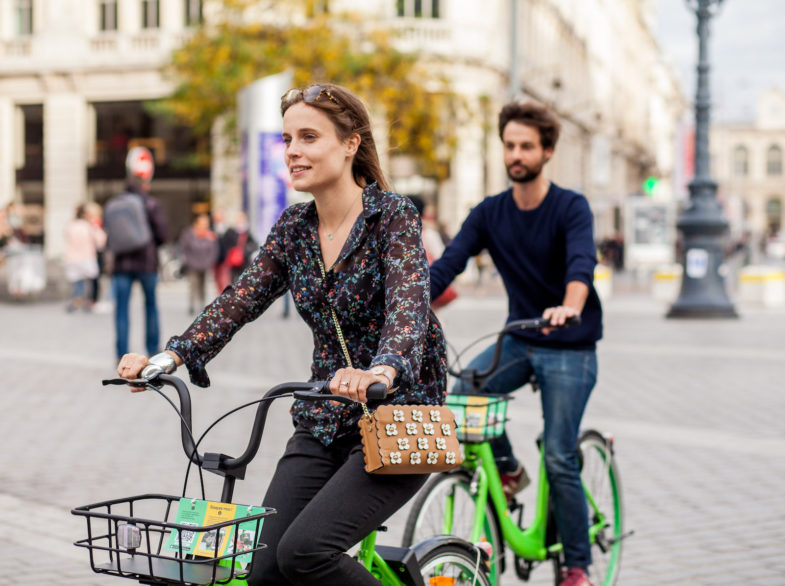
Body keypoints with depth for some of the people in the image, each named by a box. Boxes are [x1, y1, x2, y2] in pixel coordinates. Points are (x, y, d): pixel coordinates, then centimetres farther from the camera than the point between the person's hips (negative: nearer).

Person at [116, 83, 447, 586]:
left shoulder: (393, 215, -12)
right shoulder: (294, 227, 7)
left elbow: (409, 303, -27)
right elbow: (241, 299, 2)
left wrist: (381, 371, -47)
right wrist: (169, 357, -13)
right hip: (323, 425, 6)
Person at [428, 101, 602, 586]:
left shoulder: (571, 208, -12)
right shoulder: (490, 213, 0)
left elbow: (582, 262, -31)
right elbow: (448, 264, -11)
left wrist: (569, 308, -53)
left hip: (570, 349, -4)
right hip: (519, 340, 4)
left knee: (560, 460, -7)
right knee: (460, 397, -21)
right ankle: (507, 469, 7)